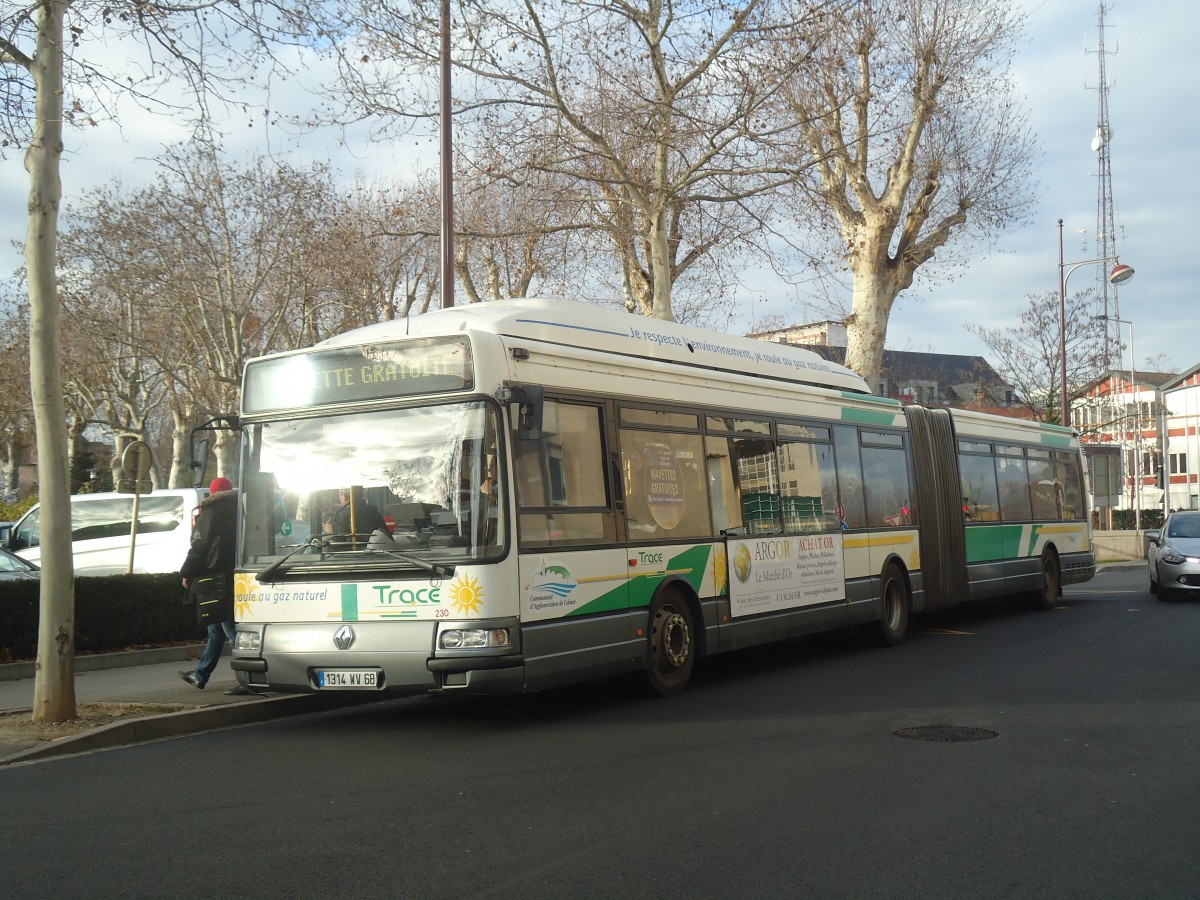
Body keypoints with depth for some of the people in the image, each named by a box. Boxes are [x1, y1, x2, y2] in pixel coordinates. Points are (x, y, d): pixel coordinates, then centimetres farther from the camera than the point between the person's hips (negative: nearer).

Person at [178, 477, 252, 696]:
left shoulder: (210, 511, -8)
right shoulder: (236, 511, 13)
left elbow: (199, 547, -9)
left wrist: (187, 574, 3)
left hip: (216, 581, -8)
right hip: (235, 578, 8)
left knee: (231, 630, -9)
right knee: (217, 629, 17)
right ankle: (200, 675, 29)